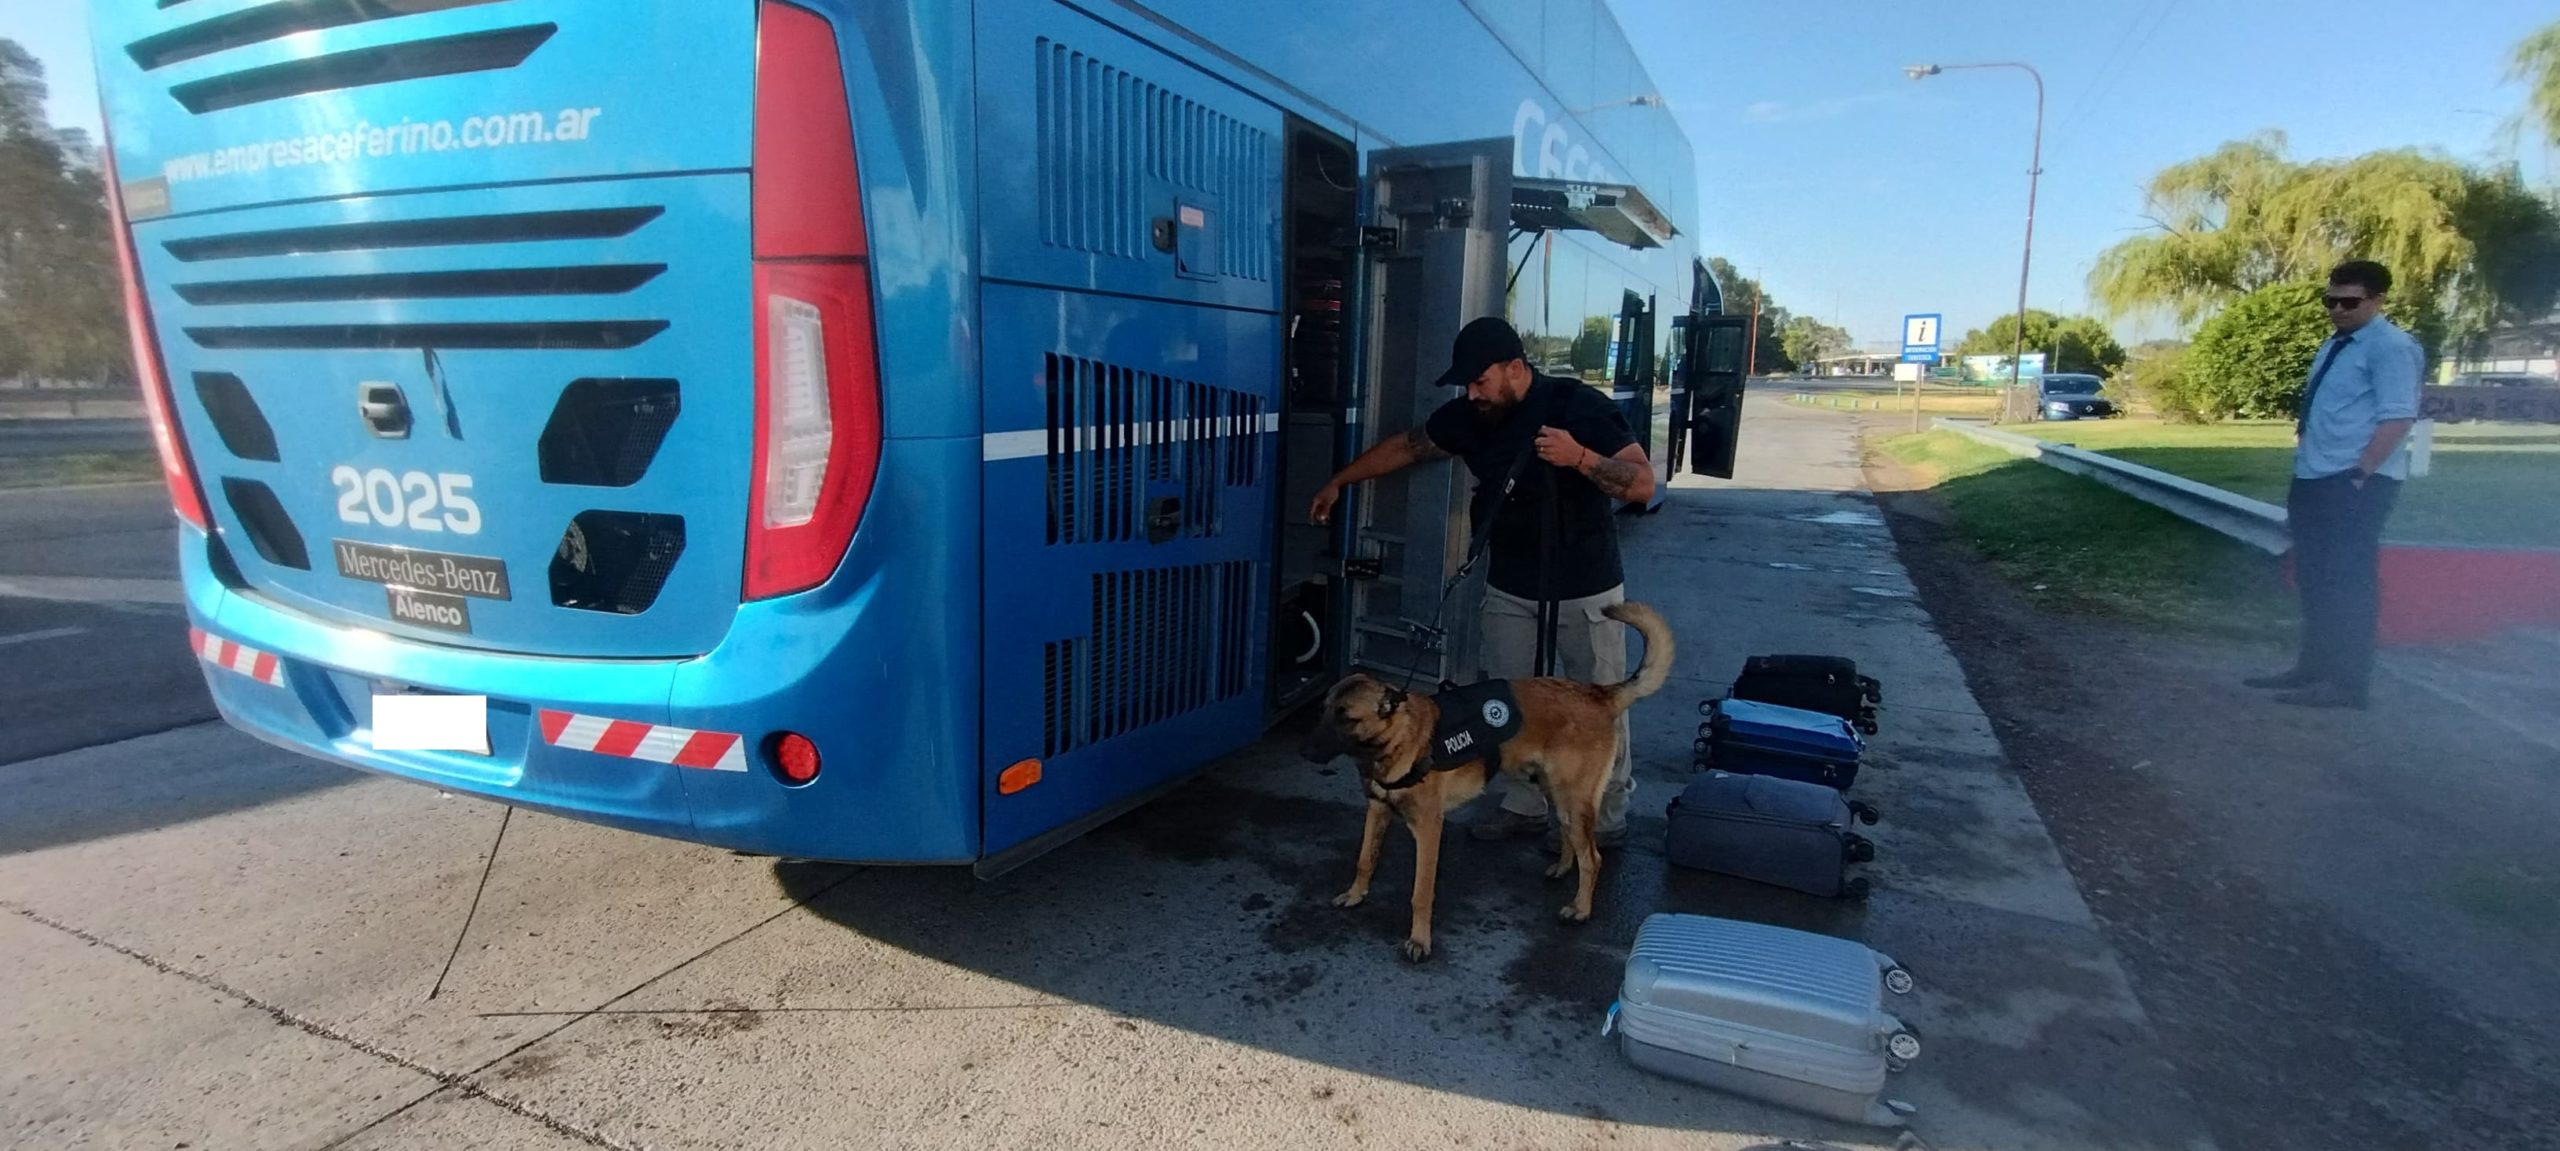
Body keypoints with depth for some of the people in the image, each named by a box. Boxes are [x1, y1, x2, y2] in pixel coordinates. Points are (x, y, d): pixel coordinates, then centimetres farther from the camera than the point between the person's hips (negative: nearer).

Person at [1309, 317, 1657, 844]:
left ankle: (1607, 818, 21)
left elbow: (1643, 484, -21)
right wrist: (1338, 482, 13)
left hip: (1585, 589, -5)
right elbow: (1406, 447, 9)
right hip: (1510, 587, 5)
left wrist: (1580, 456, -36)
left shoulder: (1579, 407, -19)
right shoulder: (1468, 416, -4)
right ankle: (1523, 805, 28)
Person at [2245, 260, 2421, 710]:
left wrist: (2359, 475, -21)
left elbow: (2397, 419, -18)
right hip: (2315, 480, 9)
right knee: (2316, 578, 15)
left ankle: (2347, 683, 3)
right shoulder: (2334, 345, 16)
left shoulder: (2391, 347, -12)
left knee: (2349, 581, -4)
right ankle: (2313, 668, 26)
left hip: (2356, 484, -9)